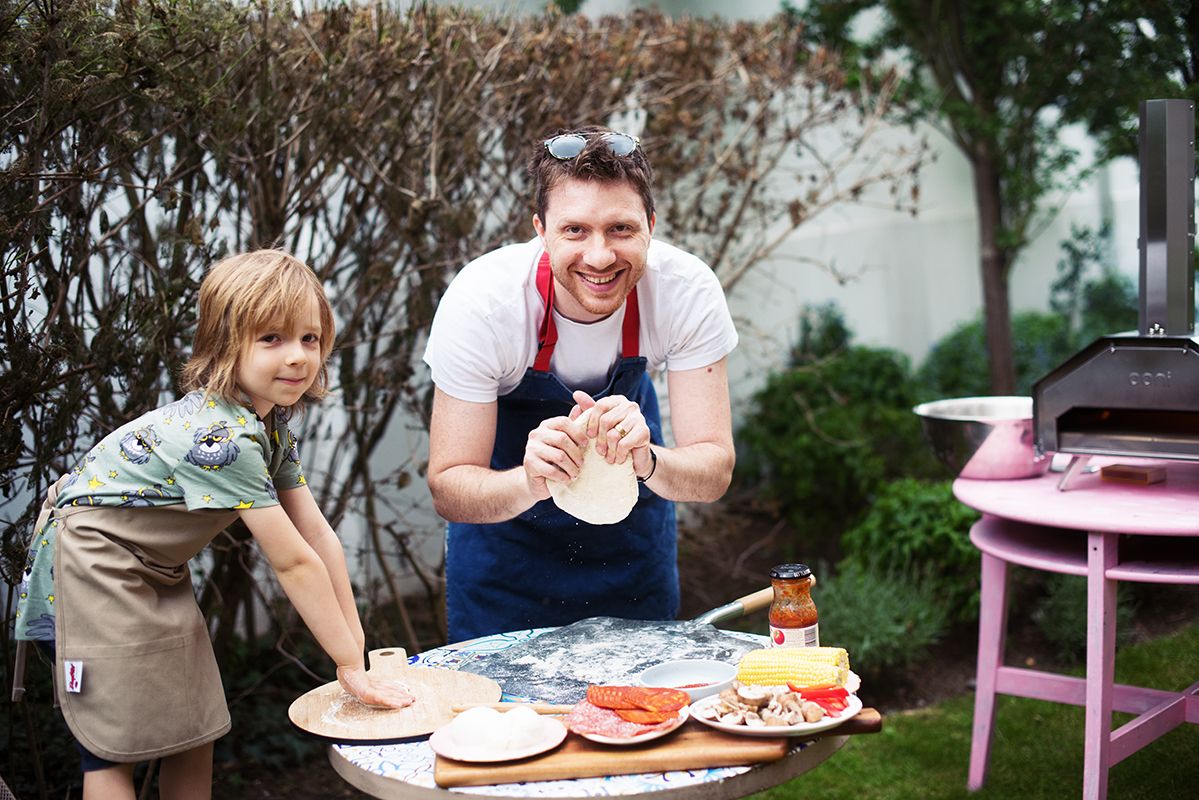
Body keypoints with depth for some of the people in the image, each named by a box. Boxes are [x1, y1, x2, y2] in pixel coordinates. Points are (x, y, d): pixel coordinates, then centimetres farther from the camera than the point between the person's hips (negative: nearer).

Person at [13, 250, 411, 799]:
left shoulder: (272, 422, -2)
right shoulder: (221, 436, -31)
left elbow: (317, 533, -1)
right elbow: (294, 562, -29)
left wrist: (356, 643, -4)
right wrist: (350, 667, -23)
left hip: (155, 574, 9)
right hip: (94, 563, -9)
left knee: (194, 733, 10)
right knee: (113, 744, -5)